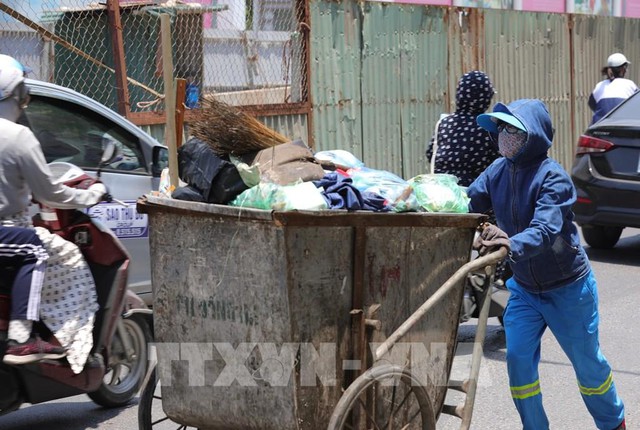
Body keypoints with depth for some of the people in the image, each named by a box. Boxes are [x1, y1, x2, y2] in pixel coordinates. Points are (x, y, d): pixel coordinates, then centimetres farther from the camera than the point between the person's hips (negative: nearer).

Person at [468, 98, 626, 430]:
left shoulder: (553, 177, -24)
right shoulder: (498, 171, -5)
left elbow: (545, 230, -38)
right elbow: (468, 204, -9)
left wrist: (512, 244, -57)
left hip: (568, 287, -5)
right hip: (524, 287, 5)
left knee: (586, 361, 11)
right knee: (518, 358, -6)